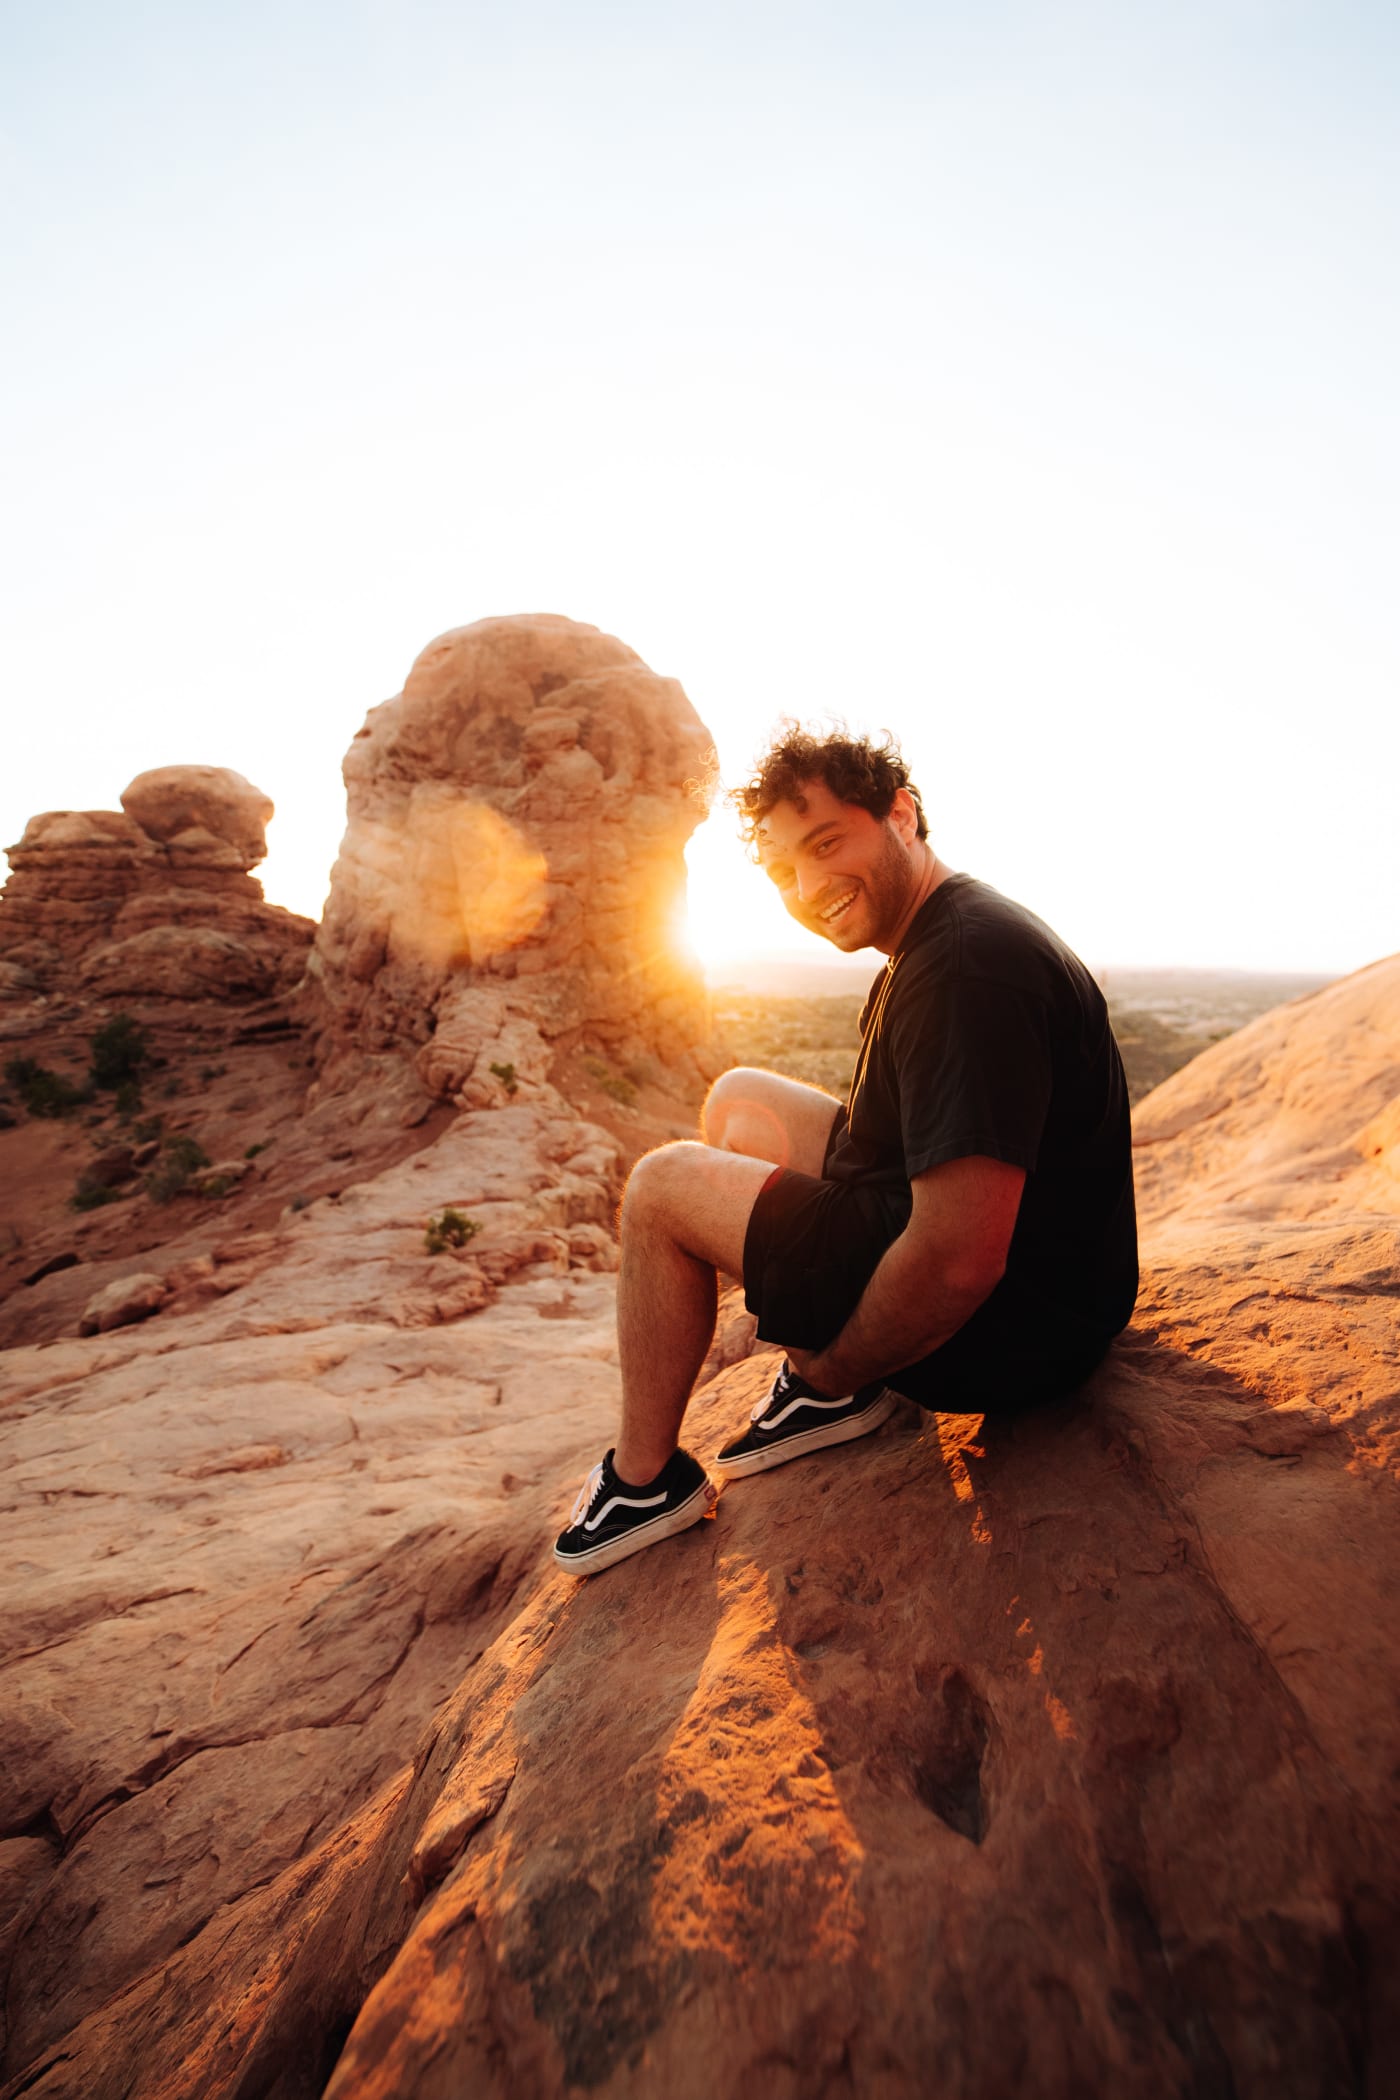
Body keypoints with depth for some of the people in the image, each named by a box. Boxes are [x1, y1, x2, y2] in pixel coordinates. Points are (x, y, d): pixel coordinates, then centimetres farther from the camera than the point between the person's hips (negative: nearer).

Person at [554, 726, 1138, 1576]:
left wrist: (830, 1370, -13)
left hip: (1008, 1330, -10)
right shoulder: (930, 942, 9)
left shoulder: (969, 968, -26)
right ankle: (827, 1384, 12)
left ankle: (646, 1478, 10)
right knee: (739, 1099, 15)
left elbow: (958, 1266, -31)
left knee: (662, 1185, -6)